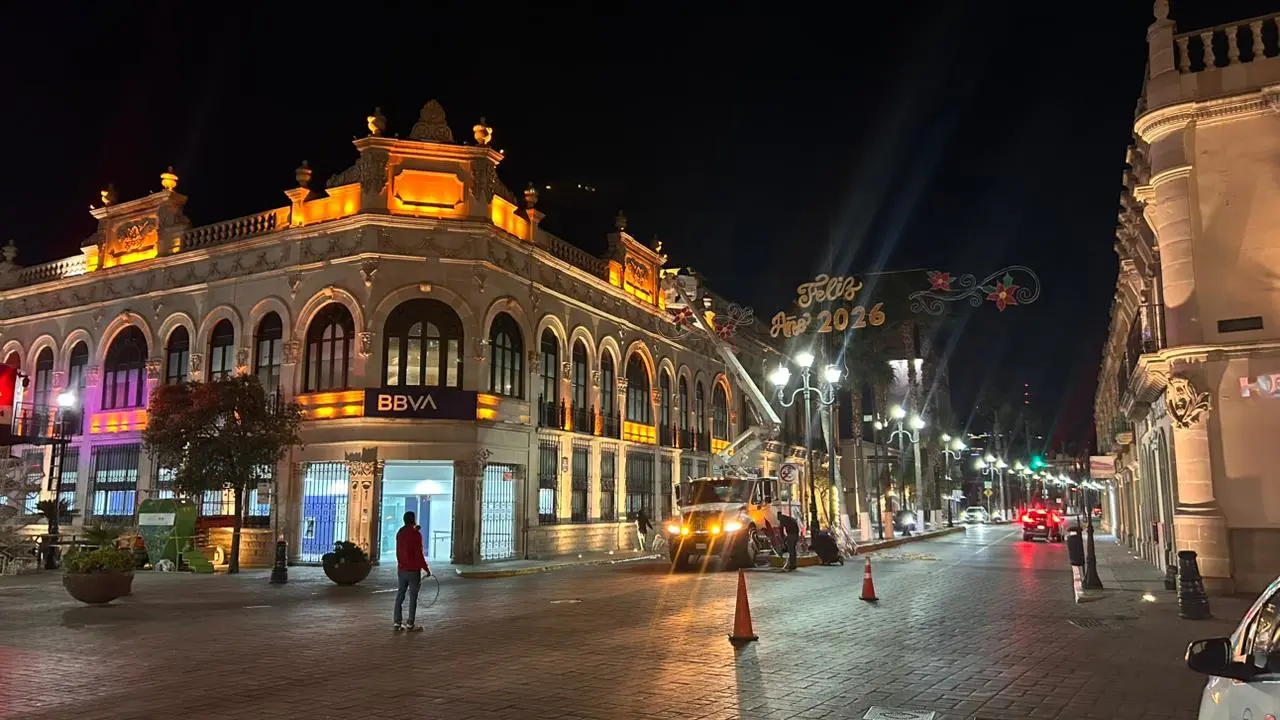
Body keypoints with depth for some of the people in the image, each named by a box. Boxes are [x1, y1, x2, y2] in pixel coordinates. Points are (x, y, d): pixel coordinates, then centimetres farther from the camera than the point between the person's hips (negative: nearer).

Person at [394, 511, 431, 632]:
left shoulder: (400, 533, 6)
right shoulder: (416, 534, -15)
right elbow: (419, 554, -17)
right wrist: (427, 569, -9)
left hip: (401, 569, 7)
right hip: (413, 570, -7)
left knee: (400, 595, 10)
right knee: (413, 597, 0)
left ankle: (397, 623, 11)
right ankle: (410, 624, 3)